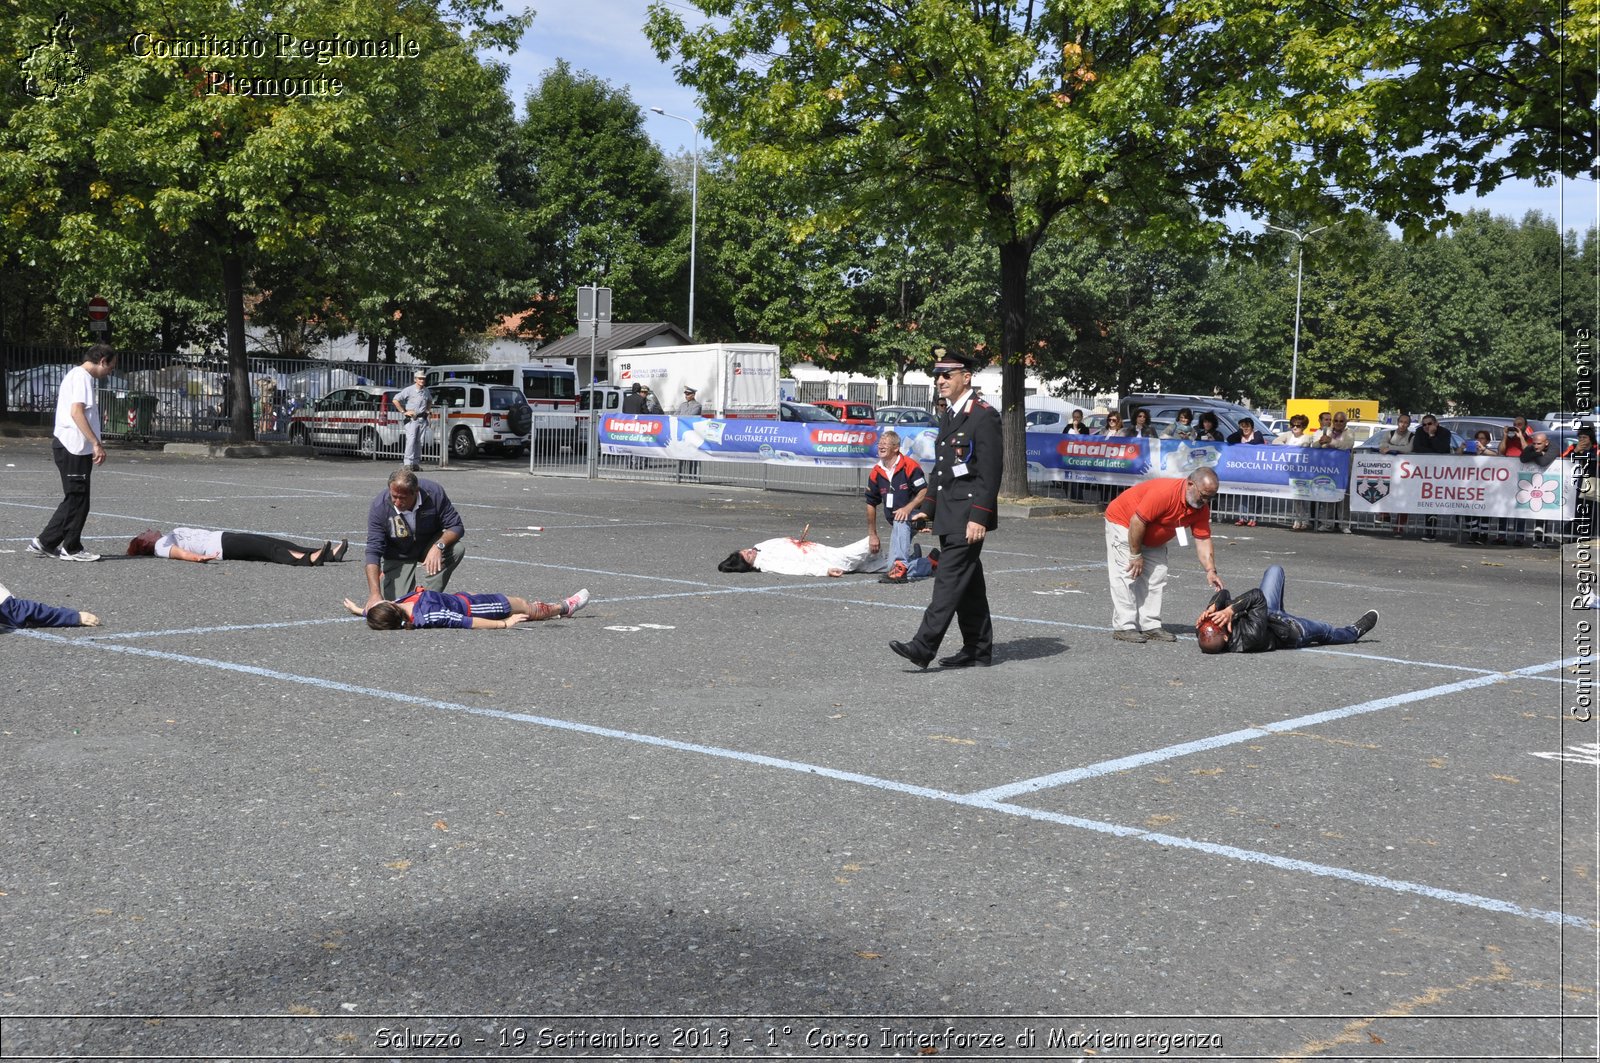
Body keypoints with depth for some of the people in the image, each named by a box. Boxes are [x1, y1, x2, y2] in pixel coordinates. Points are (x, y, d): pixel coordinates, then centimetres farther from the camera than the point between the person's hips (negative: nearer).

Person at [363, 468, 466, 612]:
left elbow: (456, 526, -17)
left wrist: (439, 546, -39)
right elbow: (373, 551, -27)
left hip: (429, 551, 1)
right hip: (397, 560, -1)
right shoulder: (379, 507, -26)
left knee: (456, 549, -30)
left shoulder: (434, 493, -24)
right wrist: (375, 594, -38)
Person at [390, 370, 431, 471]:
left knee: (419, 442, 5)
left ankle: (416, 463, 10)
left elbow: (430, 401, 34)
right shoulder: (409, 390, -6)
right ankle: (408, 463, -15)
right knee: (411, 441, -13)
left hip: (422, 419, 5)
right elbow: (395, 400, -7)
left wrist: (428, 410, 16)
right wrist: (403, 412, -8)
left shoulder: (426, 391, 11)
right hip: (412, 419, -5)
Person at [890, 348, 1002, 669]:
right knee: (968, 582, 12)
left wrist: (979, 518, -21)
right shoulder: (949, 417, 17)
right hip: (948, 515, 9)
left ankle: (923, 648, -16)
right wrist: (929, 510, 18)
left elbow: (990, 473, -17)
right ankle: (979, 649, 19)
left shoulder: (984, 415, -12)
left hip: (968, 515, -9)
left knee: (950, 579, -12)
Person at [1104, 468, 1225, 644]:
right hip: (1123, 522, -8)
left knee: (1156, 578, 4)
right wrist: (1135, 555, -24)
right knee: (1126, 576, -13)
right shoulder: (1165, 492, -37)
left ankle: (1151, 626, 7)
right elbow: (1137, 522, -32)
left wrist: (1211, 571, -23)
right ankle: (1124, 627, -12)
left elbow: (1203, 540, -11)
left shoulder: (1201, 508, -13)